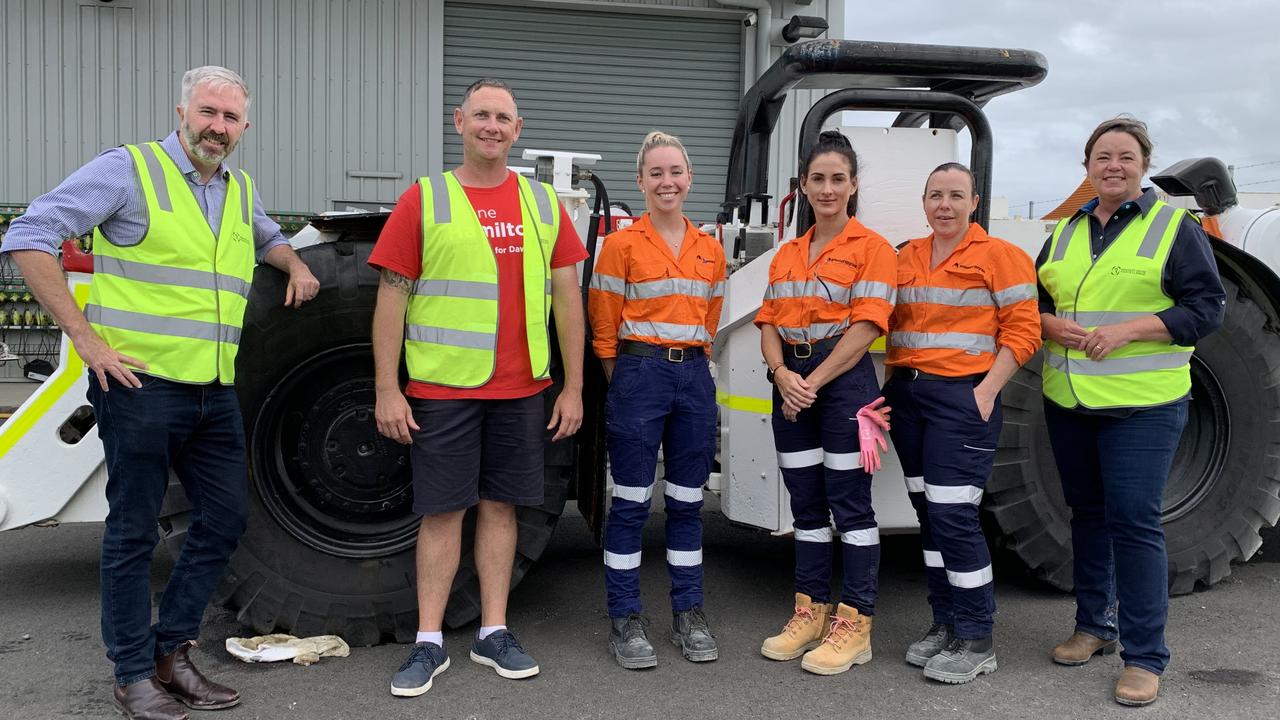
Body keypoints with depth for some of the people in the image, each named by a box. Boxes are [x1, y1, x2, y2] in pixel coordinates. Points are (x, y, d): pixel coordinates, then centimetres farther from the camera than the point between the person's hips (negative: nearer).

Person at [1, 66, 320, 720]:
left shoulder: (241, 191, 15)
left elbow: (264, 236, 38)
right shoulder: (129, 170, -6)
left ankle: (171, 650, 26)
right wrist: (86, 337, -15)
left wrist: (294, 263, 15)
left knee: (224, 519, 11)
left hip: (215, 393, 7)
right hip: (139, 384, -7)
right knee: (133, 532, 3)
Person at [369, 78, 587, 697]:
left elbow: (566, 298, 9)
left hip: (521, 389, 3)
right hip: (441, 388, -3)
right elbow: (392, 298, -3)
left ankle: (494, 633, 21)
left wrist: (572, 387, 4)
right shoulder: (424, 199, -1)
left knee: (500, 505, 10)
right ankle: (429, 644, 14)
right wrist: (386, 390, -8)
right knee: (443, 511, 3)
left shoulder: (543, 203, 9)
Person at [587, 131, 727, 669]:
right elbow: (604, 329, -2)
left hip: (694, 377, 4)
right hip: (639, 373, -4)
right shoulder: (621, 245, -2)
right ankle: (624, 620, 11)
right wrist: (626, 383, -2)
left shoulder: (711, 251, 10)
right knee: (631, 503, 1)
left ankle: (688, 615, 22)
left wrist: (692, 363, 9)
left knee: (687, 503, 11)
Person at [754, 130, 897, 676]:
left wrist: (814, 382, -15)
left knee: (850, 502, -2)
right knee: (806, 502, 11)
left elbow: (865, 326, -12)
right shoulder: (786, 255, 15)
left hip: (844, 378, -6)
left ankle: (855, 624, 5)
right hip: (791, 382, 6)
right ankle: (809, 612, 20)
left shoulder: (871, 248, -3)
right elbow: (769, 323, 9)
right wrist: (783, 376, -10)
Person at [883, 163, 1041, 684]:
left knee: (954, 515, -10)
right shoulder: (906, 258, 14)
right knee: (928, 512, 10)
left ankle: (976, 642, 2)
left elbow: (1023, 331, -7)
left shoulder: (999, 256, -3)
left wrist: (987, 392, -15)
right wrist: (889, 382, 9)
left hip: (961, 395, -6)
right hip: (906, 394, 6)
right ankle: (944, 625, 22)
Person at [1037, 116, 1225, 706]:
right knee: (1087, 512, 14)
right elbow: (1034, 302, 16)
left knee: (1134, 519, -8)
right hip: (1068, 402, 5)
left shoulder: (1175, 228, -1)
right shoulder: (1065, 232, 13)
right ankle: (1094, 625, 29)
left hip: (1143, 405, -5)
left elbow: (1206, 307, -7)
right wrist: (1052, 326, -7)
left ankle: (1144, 657, 1)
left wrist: (1128, 329, -18)